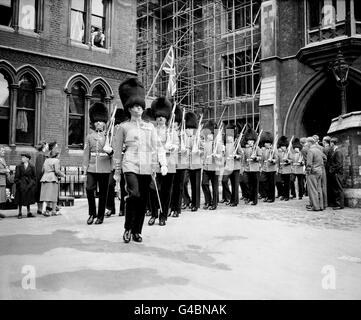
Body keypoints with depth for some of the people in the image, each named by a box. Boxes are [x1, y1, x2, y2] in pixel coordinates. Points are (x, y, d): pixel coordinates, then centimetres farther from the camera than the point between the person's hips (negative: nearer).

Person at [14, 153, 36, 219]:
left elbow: (34, 176, 6)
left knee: (29, 199, 8)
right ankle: (20, 213, 12)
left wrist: (32, 183, -4)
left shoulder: (32, 167, 3)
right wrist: (18, 183, -10)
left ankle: (29, 213, 17)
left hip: (29, 184, 1)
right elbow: (16, 177, 0)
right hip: (21, 185, -1)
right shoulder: (19, 166, 1)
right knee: (20, 199, 3)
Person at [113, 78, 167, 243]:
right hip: (130, 166, -3)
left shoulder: (150, 127, 13)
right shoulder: (124, 127, 6)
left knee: (143, 200, 5)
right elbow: (117, 150, 10)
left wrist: (163, 163, -4)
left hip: (147, 167, 3)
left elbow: (158, 146, 10)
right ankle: (127, 228, -3)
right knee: (134, 194, -22)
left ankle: (137, 231, 19)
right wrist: (117, 171, 10)